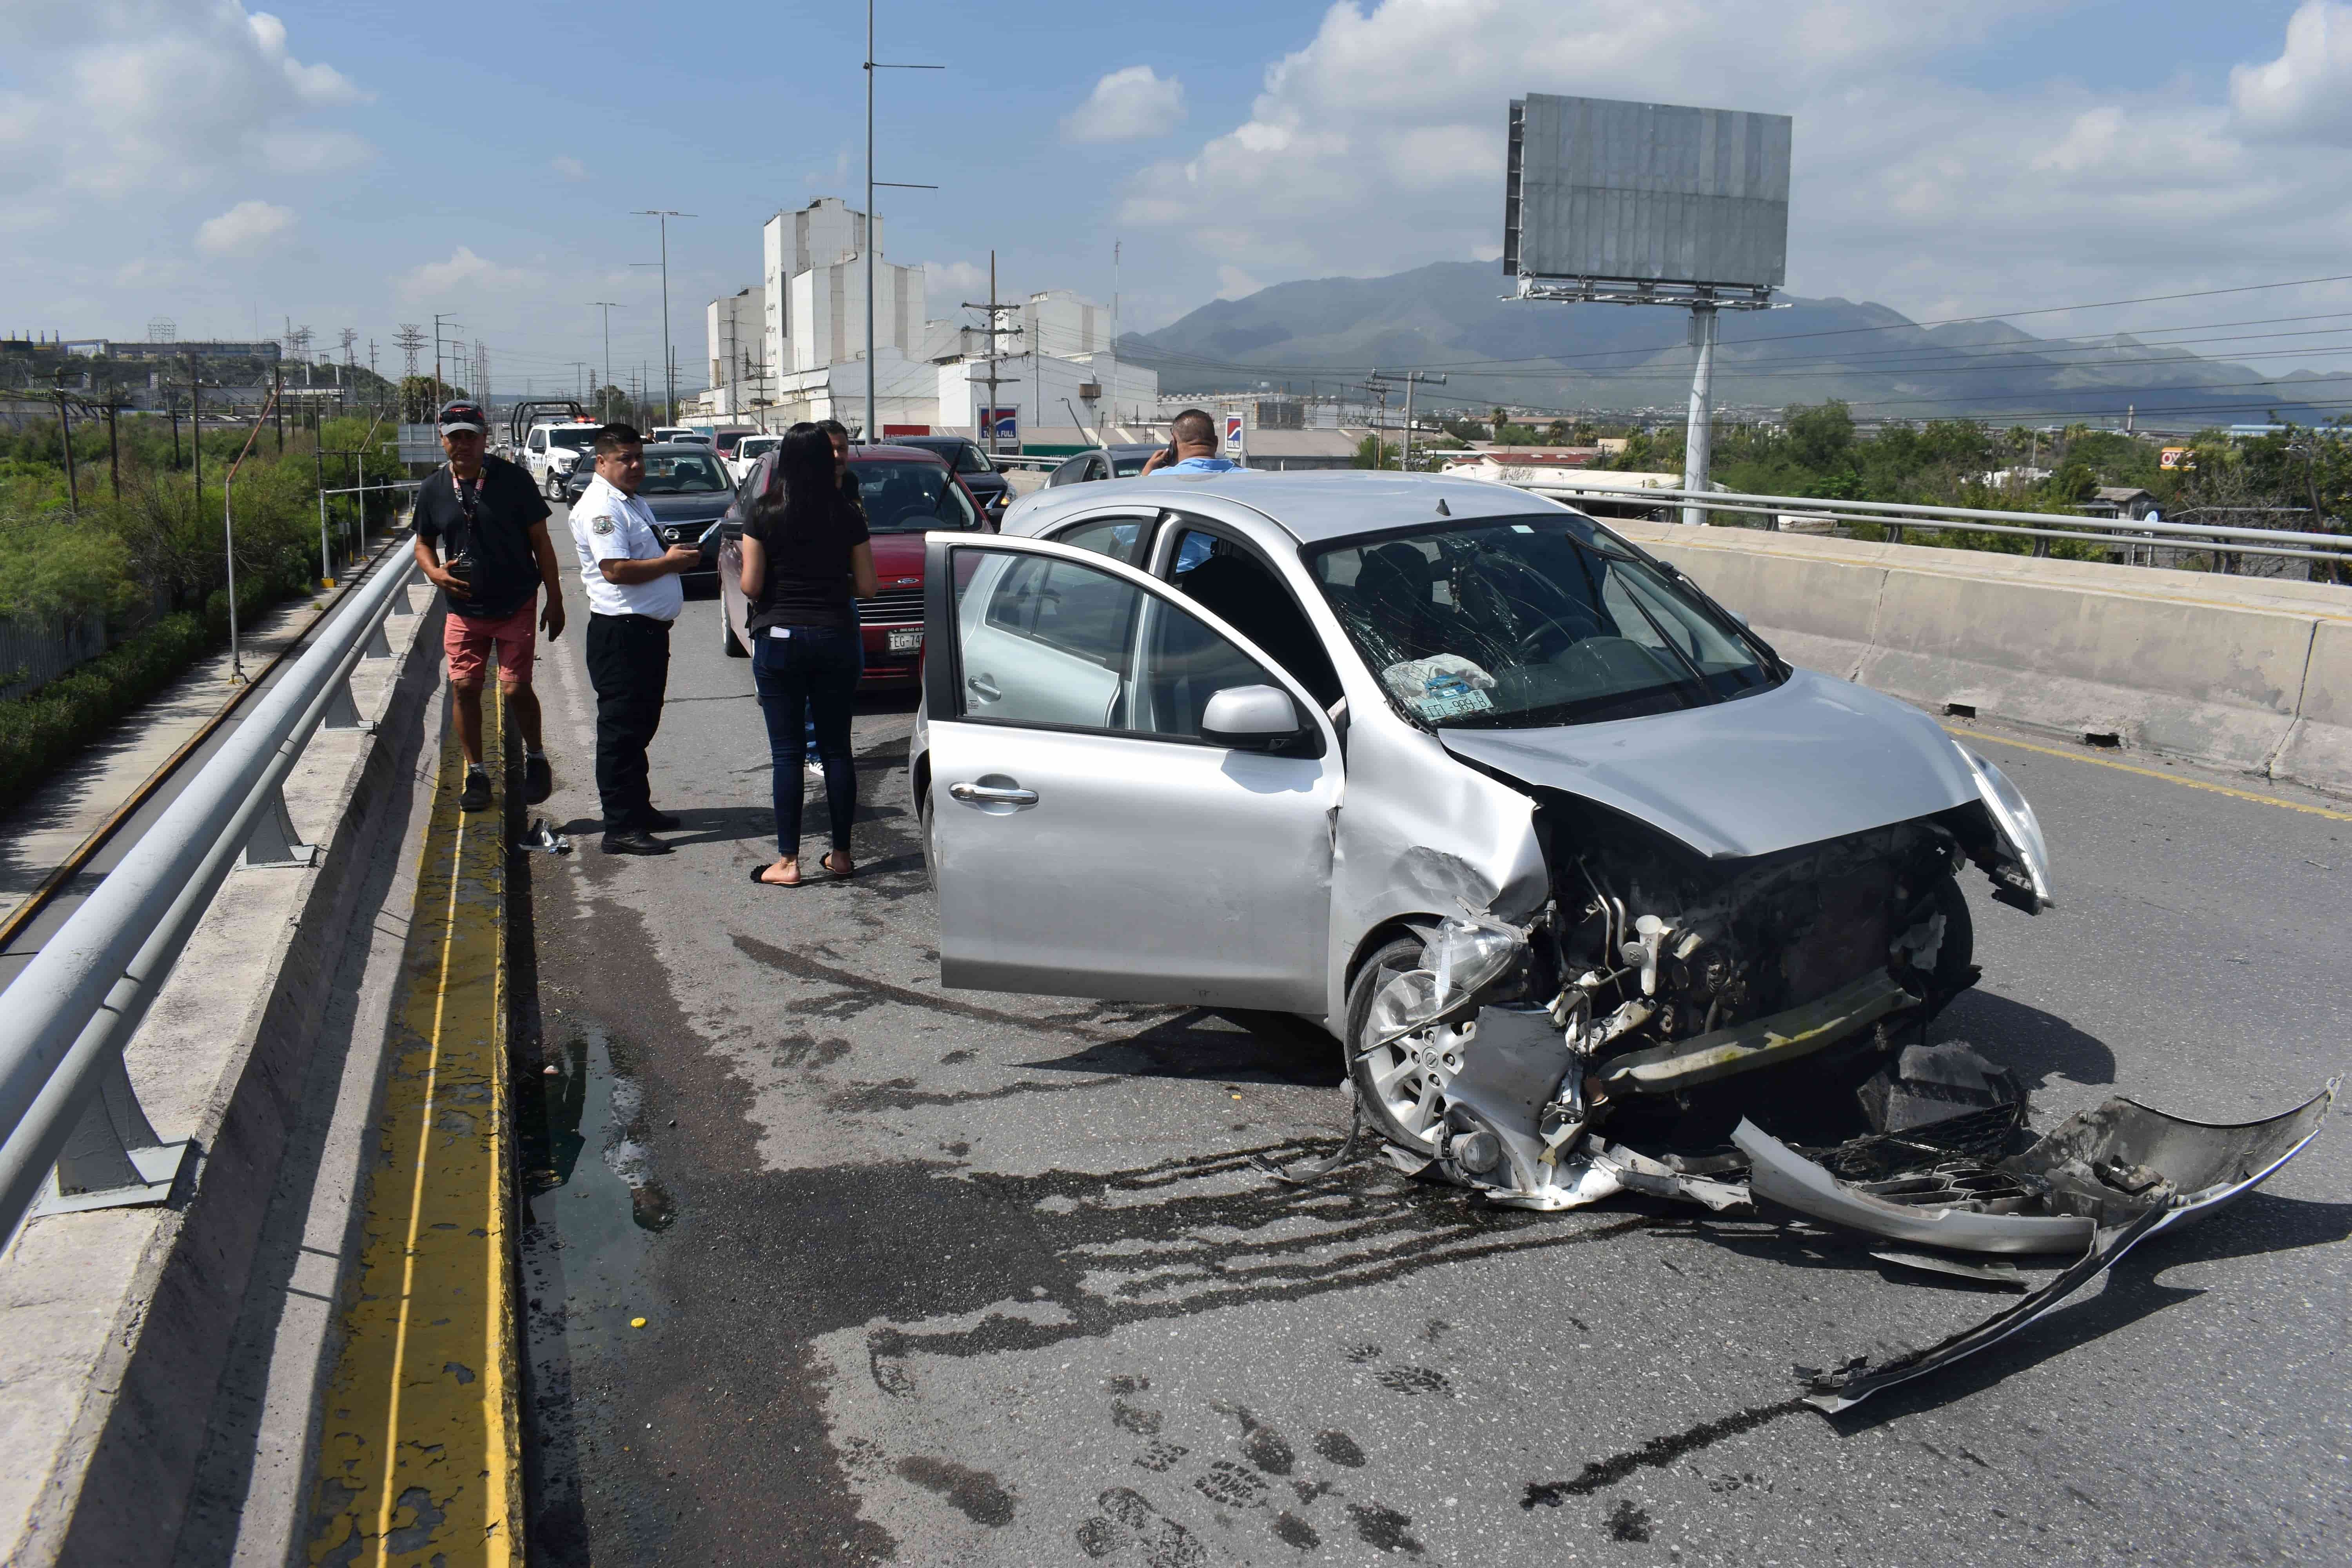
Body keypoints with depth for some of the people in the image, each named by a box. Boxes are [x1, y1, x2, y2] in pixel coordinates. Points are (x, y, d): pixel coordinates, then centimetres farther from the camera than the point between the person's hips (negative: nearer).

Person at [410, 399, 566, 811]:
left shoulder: (513, 480, -6)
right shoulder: (433, 490, 3)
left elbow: (540, 542, -1)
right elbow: (423, 544, 16)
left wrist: (555, 600, -2)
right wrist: (435, 572, -8)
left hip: (516, 606, -3)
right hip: (464, 609, 3)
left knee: (515, 689, -6)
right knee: (464, 688, 2)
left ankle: (536, 758, 20)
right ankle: (475, 773, 17)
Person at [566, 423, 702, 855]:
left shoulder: (632, 503, 19)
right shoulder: (599, 508, -14)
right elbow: (616, 570, -24)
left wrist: (678, 555, 12)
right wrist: (670, 562, -16)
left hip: (648, 629, 10)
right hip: (620, 631, -10)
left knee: (641, 724, 18)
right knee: (621, 730, -6)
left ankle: (638, 808, 30)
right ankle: (621, 828, -3)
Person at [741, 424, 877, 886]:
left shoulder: (764, 515, -5)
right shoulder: (848, 516, 0)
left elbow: (751, 585, -7)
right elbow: (868, 587, 1)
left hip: (779, 638, -2)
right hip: (836, 637, 2)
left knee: (786, 751, 3)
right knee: (837, 749, 10)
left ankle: (788, 861, 4)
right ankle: (842, 854, 15)